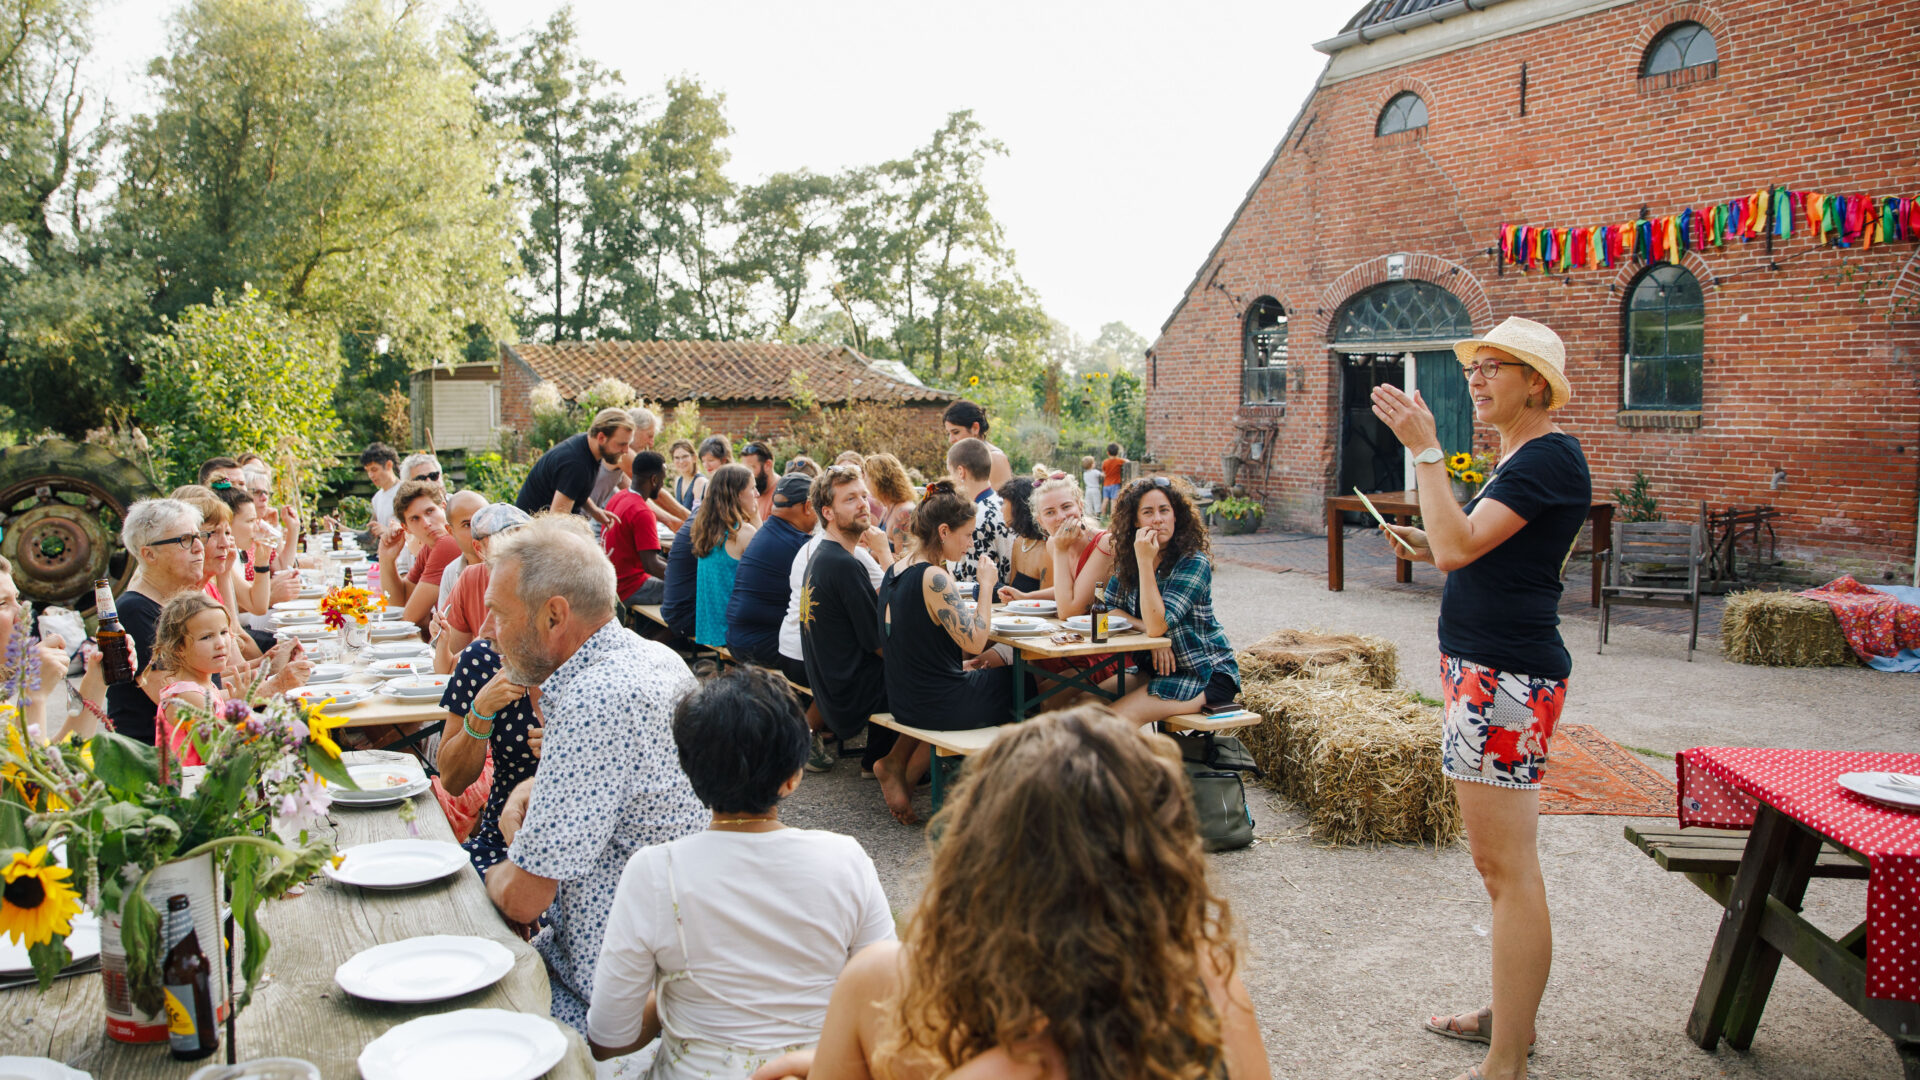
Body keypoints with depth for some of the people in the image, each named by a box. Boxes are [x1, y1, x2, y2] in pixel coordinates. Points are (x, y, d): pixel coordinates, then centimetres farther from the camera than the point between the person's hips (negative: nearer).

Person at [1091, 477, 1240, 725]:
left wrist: (1145, 562, -30)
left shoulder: (1194, 564, -18)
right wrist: (1149, 631, -16)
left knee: (1122, 715, -25)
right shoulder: (1128, 560, 2)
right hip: (1157, 667, 7)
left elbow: (1157, 624, -27)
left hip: (1208, 675, -7)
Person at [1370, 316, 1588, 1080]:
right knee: (1499, 864, 19)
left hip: (1506, 679, -11)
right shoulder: (1518, 457, 18)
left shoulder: (1550, 455, -14)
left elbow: (1458, 545, -24)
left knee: (1507, 869, -6)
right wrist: (1433, 548, 11)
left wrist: (1424, 449, -19)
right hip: (1486, 672, 11)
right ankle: (1510, 1017, 33)